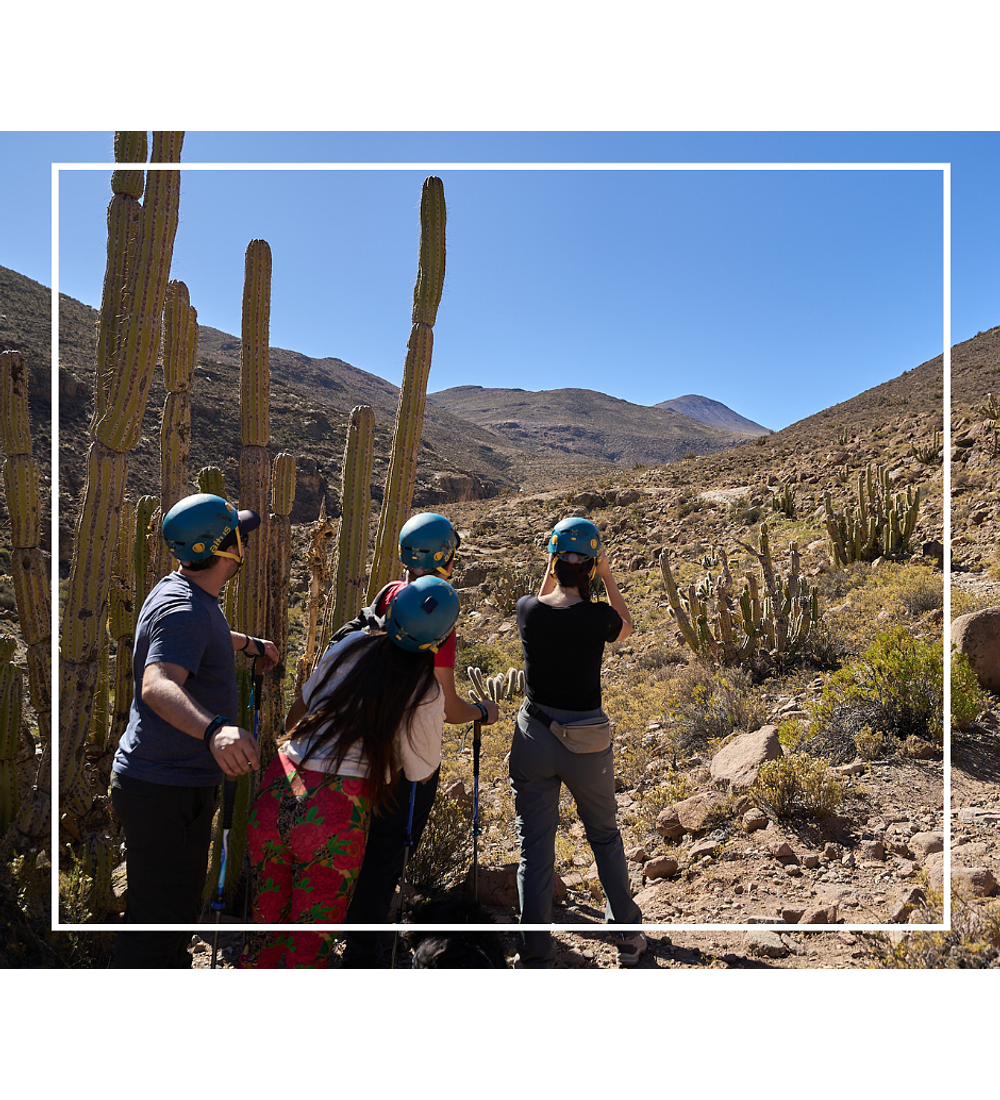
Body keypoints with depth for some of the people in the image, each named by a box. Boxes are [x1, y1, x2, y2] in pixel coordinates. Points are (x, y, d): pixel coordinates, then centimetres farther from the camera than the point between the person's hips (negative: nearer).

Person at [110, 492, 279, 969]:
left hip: (177, 782, 11)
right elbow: (158, 686, -43)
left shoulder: (181, 592, 8)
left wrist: (251, 643, 47)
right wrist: (213, 730, -61)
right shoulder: (183, 609, -25)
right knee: (161, 917, 2)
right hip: (165, 790, -11)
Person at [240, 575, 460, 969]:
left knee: (266, 927, 22)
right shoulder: (426, 695, -6)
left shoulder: (351, 646, 3)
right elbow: (422, 773, 8)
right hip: (337, 815, -3)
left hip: (278, 792, 4)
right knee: (309, 946, 16)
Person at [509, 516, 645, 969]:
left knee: (534, 850, 11)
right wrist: (608, 576, 7)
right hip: (587, 745, -1)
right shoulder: (598, 617, -17)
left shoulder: (527, 609, -10)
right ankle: (628, 935, 35)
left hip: (533, 740, 1)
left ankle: (535, 956, 16)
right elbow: (627, 626, 8)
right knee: (605, 836, 23)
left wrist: (550, 569, 14)